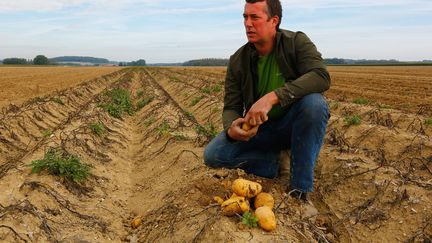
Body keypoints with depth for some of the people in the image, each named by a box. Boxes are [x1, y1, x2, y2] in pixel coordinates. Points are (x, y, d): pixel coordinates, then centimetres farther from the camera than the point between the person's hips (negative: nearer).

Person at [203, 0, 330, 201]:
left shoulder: (297, 42, -12)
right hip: (258, 129, 2)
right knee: (212, 155, -18)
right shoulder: (237, 61, -5)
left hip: (294, 125, -2)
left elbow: (321, 76, -29)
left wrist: (272, 97, -41)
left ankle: (300, 189, -24)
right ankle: (277, 160, -2)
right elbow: (231, 107, -5)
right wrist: (231, 129, -31)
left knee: (314, 102, -36)